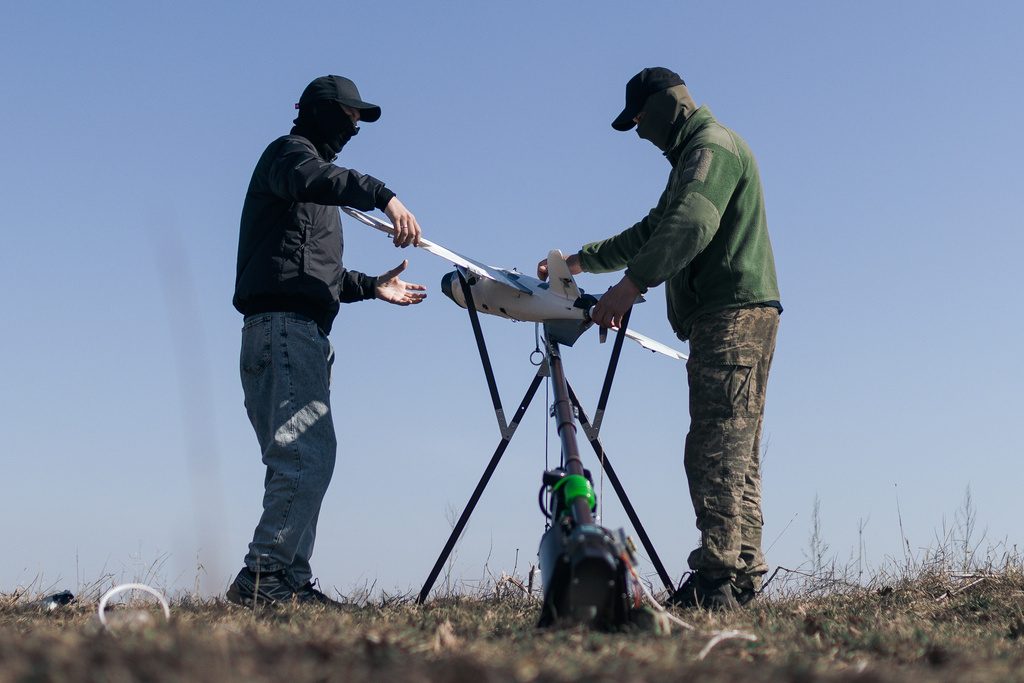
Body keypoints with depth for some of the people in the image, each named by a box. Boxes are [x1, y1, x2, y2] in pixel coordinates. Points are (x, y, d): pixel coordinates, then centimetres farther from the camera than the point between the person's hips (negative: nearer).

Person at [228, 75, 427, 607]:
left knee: (305, 463, 6)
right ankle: (259, 577, -22)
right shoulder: (289, 152, 4)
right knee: (307, 456, -20)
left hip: (306, 335, 10)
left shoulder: (314, 169, 31)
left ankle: (292, 582, 6)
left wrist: (370, 286, 27)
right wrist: (384, 195, -38)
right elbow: (314, 180, -24)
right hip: (281, 326, -10)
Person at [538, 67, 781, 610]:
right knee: (732, 454, 7)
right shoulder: (695, 155, 29)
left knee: (717, 450, -16)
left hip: (733, 314, -11)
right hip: (734, 319, 11)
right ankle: (744, 571, 6)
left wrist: (631, 283, -30)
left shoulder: (713, 146, -5)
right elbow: (652, 232, 35)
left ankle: (718, 579, -19)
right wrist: (582, 260, 32)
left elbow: (692, 225, -24)